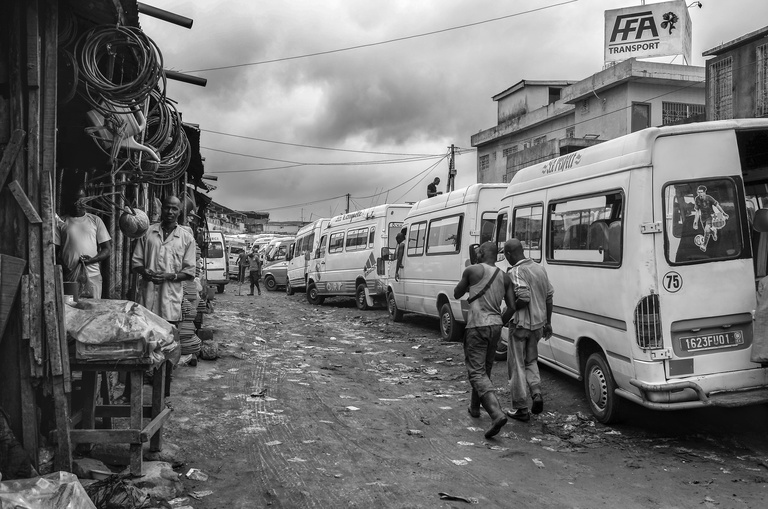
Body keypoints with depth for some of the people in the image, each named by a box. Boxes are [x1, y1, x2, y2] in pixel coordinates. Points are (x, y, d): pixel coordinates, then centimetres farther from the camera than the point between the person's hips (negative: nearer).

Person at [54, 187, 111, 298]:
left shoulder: (95, 220, 11)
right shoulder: (61, 223, 9)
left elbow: (107, 249, 8)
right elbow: (55, 252, 6)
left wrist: (92, 260, -9)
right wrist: (65, 269, -10)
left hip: (93, 275, 1)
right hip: (69, 277, 0)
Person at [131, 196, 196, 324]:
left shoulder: (187, 237, 6)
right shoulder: (148, 231, 11)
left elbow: (190, 271, 3)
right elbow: (136, 261, 12)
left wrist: (170, 276, -13)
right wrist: (144, 272, -8)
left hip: (171, 297, -1)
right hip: (146, 293, 1)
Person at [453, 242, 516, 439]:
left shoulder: (472, 271, -5)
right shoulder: (504, 278, 8)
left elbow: (457, 294, 8)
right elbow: (512, 307, 5)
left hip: (477, 326, -6)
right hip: (496, 326, 6)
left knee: (477, 373, -6)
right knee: (484, 369, 21)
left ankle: (497, 413, -23)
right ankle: (474, 407, 37)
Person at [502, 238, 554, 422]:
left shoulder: (516, 272, -16)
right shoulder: (540, 269, 9)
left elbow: (523, 297, -28)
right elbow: (549, 296, 12)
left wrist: (506, 315, -16)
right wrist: (548, 322, 19)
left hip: (521, 324, -7)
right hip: (538, 324, 8)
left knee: (517, 365, 4)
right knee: (531, 361, 24)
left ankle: (520, 409, 9)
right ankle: (536, 393, 5)